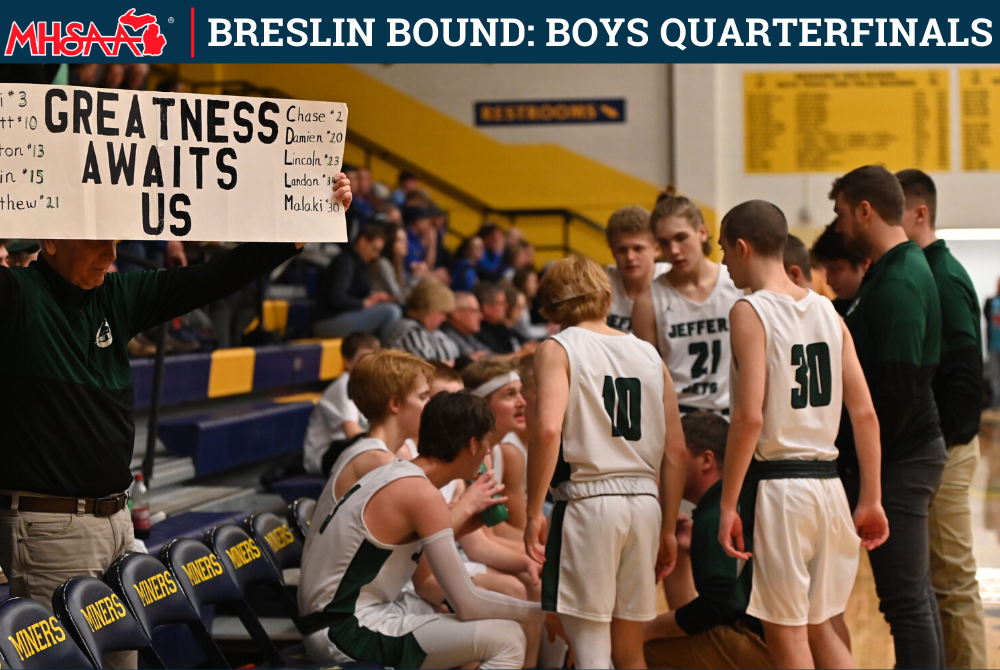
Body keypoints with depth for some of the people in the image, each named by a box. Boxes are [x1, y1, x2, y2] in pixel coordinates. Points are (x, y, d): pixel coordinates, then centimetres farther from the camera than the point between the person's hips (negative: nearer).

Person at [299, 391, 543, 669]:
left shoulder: (395, 471, 11)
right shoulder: (422, 496, -16)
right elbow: (467, 604, -16)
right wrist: (538, 613, -5)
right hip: (347, 634, -10)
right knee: (506, 639, -15)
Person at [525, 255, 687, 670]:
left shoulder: (558, 349, 0)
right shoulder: (649, 355, 14)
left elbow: (549, 429, -17)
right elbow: (675, 451, 12)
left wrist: (533, 513, -12)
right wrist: (668, 529, 18)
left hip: (588, 500, -5)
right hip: (645, 504, 5)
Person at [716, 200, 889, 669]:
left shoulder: (750, 312, -10)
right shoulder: (826, 309, 9)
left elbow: (750, 417, -18)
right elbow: (865, 413, 7)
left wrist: (728, 504, -14)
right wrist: (871, 499, 12)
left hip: (776, 485, -6)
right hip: (827, 482, 6)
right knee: (819, 628, 18)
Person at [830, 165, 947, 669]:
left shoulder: (897, 284, -19)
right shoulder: (899, 270, 13)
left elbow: (899, 387, -23)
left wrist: (859, 457, -15)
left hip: (897, 459, -10)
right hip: (908, 453, 10)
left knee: (905, 599, -5)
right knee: (915, 593, 16)